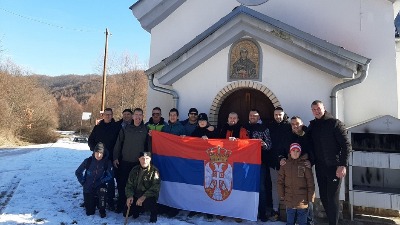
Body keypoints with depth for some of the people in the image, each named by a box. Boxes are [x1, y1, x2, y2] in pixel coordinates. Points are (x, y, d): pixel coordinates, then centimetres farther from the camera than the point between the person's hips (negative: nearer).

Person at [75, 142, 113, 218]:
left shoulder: (107, 162, -14)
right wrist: (83, 182, -6)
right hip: (88, 189, 1)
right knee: (90, 212, 5)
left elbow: (110, 176, -9)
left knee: (102, 190, -36)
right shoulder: (88, 161, -13)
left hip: (100, 187, -1)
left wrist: (100, 182, -19)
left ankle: (102, 211, -12)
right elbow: (78, 172, 1)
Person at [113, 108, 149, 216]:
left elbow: (148, 146, 6)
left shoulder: (146, 130, 3)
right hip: (125, 162, 1)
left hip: (139, 163, -1)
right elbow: (118, 144, 6)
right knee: (122, 184, 5)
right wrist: (115, 158, 0)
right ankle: (121, 205, 20)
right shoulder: (125, 128, 4)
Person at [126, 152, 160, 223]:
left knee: (148, 203, -35)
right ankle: (137, 209, 26)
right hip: (136, 196, 4)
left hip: (149, 196, -4)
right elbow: (129, 185, 4)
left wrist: (144, 197, -29)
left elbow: (155, 187, -18)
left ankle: (153, 217, -1)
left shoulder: (154, 171, -12)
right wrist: (129, 196, -15)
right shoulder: (135, 170, 2)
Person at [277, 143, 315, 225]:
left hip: (302, 201, -1)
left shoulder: (305, 164, -5)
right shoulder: (285, 164, 1)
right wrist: (281, 195, 1)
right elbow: (280, 181, 4)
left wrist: (311, 198, -5)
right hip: (289, 200, 2)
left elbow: (310, 182, -4)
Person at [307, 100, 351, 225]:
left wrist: (342, 165, -16)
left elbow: (346, 145, -10)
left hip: (334, 167, -5)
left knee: (332, 198, -3)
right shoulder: (312, 126, 10)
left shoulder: (335, 123, -6)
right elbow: (310, 145, 16)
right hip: (319, 167, 5)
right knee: (323, 197, 11)